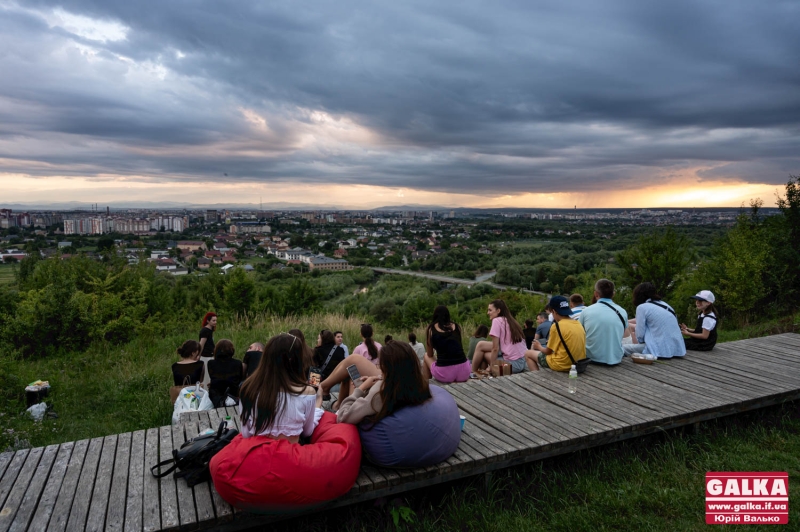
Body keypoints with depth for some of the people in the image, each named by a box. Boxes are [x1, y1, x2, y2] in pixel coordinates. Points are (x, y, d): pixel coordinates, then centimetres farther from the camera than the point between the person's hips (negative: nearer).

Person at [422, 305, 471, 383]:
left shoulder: (431, 329, 5)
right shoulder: (457, 327, 11)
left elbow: (430, 355, 17)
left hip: (444, 374, -3)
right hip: (464, 374, 3)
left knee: (426, 357, 28)